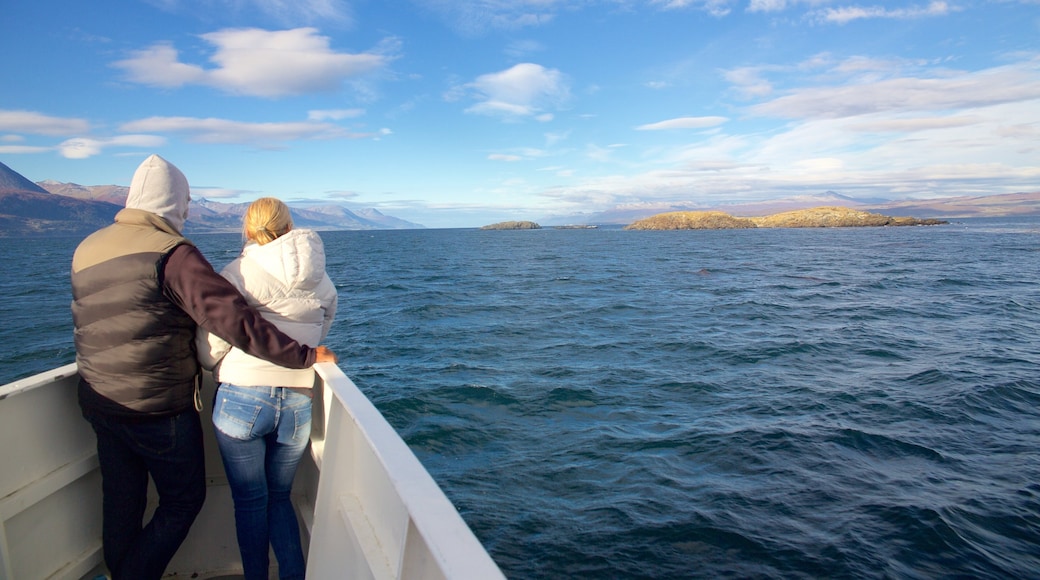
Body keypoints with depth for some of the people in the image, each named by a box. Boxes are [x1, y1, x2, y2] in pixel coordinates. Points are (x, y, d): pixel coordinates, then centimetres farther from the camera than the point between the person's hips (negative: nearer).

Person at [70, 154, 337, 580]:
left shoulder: (86, 249, 6)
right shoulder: (172, 253, -19)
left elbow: (109, 325, 16)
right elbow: (234, 320, -26)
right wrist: (305, 355, -22)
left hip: (99, 405, 8)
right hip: (160, 409, -7)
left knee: (120, 504, 20)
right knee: (183, 501, 12)